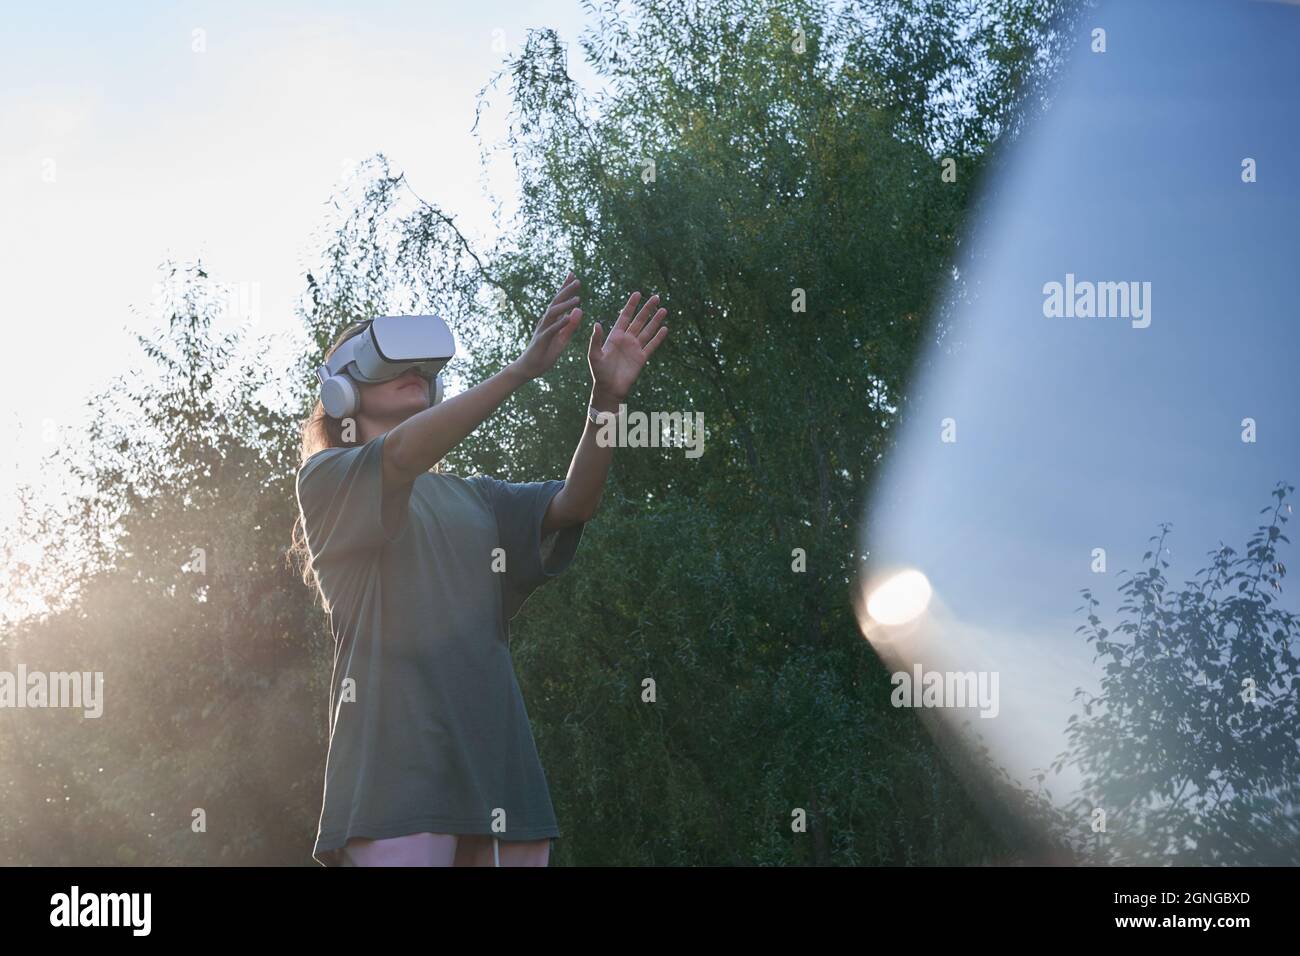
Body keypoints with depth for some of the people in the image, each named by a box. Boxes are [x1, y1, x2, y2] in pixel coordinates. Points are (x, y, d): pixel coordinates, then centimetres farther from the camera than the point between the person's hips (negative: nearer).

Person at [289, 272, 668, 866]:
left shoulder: (476, 500, 24)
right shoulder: (327, 478, 9)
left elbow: (572, 505, 7)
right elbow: (401, 454, -13)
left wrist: (606, 398, -10)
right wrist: (521, 369, -22)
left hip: (498, 768, 5)